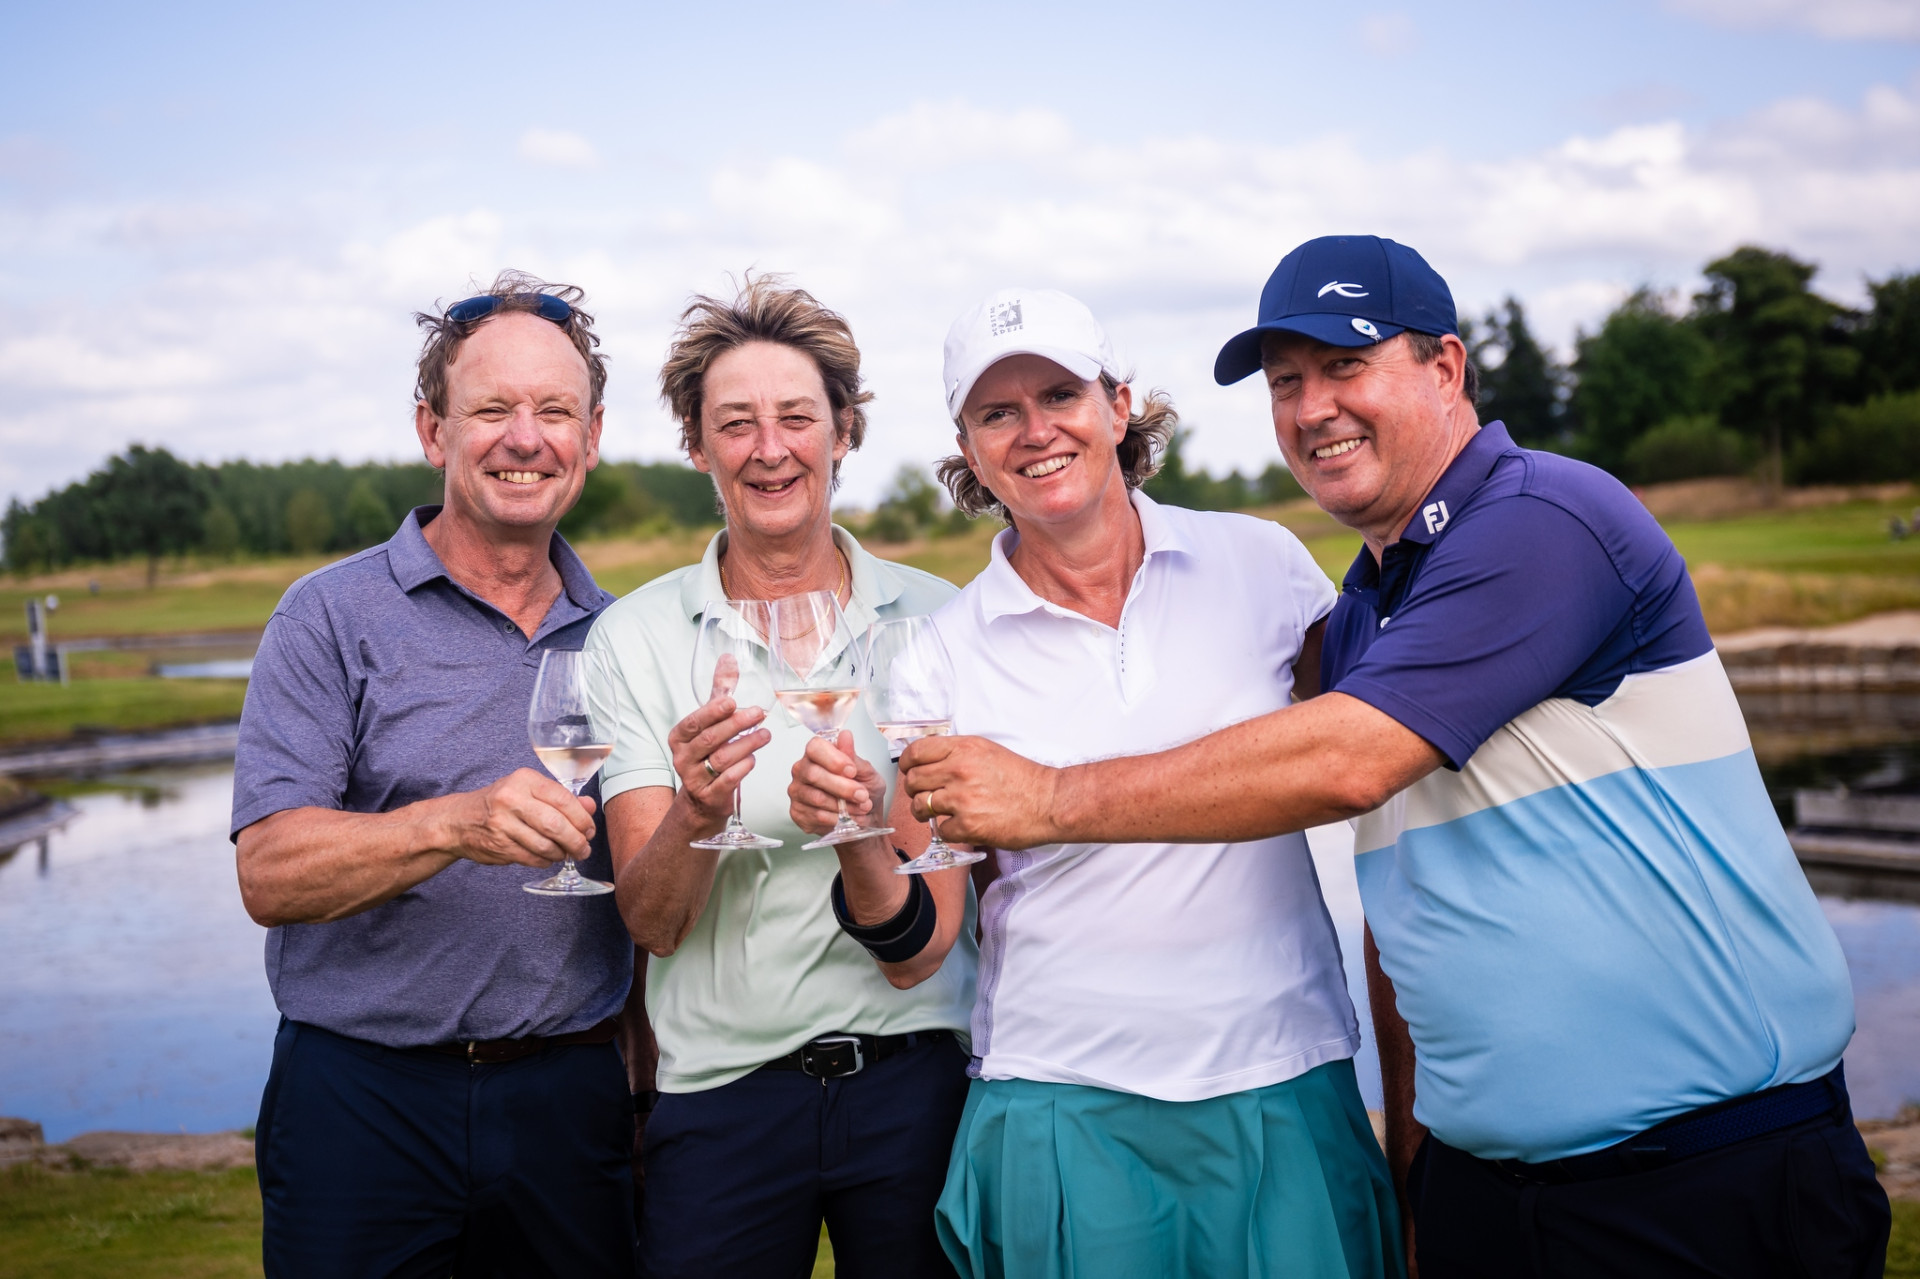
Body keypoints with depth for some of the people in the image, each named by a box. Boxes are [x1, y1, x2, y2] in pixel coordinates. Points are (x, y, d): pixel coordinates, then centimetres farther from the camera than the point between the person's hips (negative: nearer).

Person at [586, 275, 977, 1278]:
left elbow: (941, 901, 2)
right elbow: (652, 922, -8)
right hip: (721, 1092, 0)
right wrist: (697, 814, -27)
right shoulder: (635, 638, -2)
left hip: (915, 1074, 1)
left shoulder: (933, 618, 0)